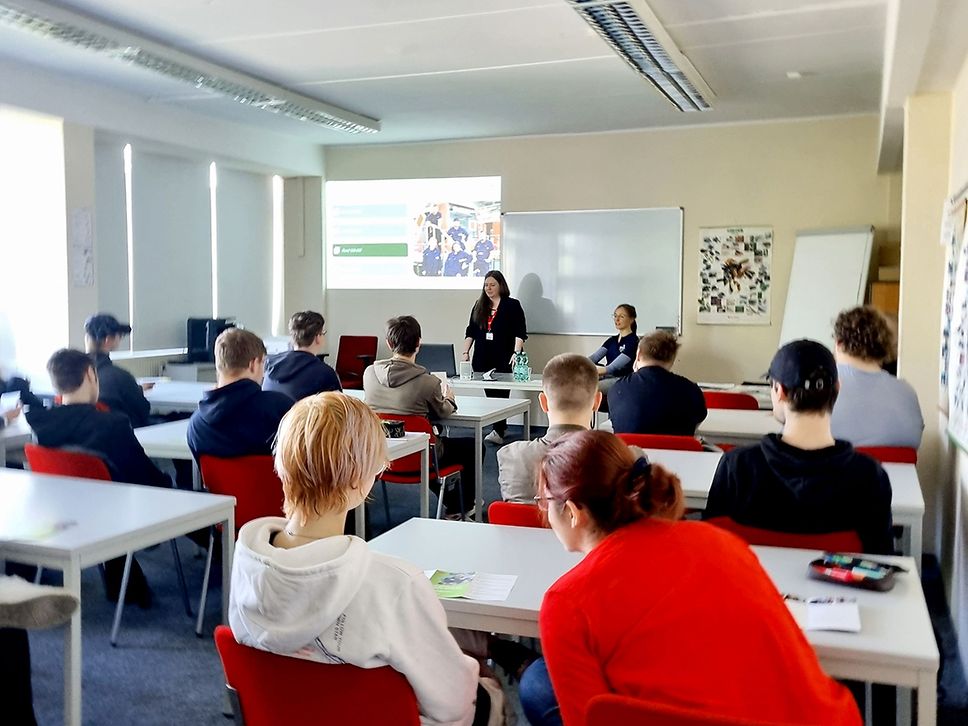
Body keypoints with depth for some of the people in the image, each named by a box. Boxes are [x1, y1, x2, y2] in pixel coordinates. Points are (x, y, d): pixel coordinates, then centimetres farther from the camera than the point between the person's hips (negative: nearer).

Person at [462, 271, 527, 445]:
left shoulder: (512, 305, 1)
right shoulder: (479, 306, 15)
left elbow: (520, 332, -5)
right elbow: (470, 331, 17)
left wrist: (516, 352, -16)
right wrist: (465, 352, 9)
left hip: (503, 359, -5)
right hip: (483, 359, 5)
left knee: (500, 393, -10)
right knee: (489, 393, 6)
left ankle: (498, 432, -13)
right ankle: (501, 426, 18)